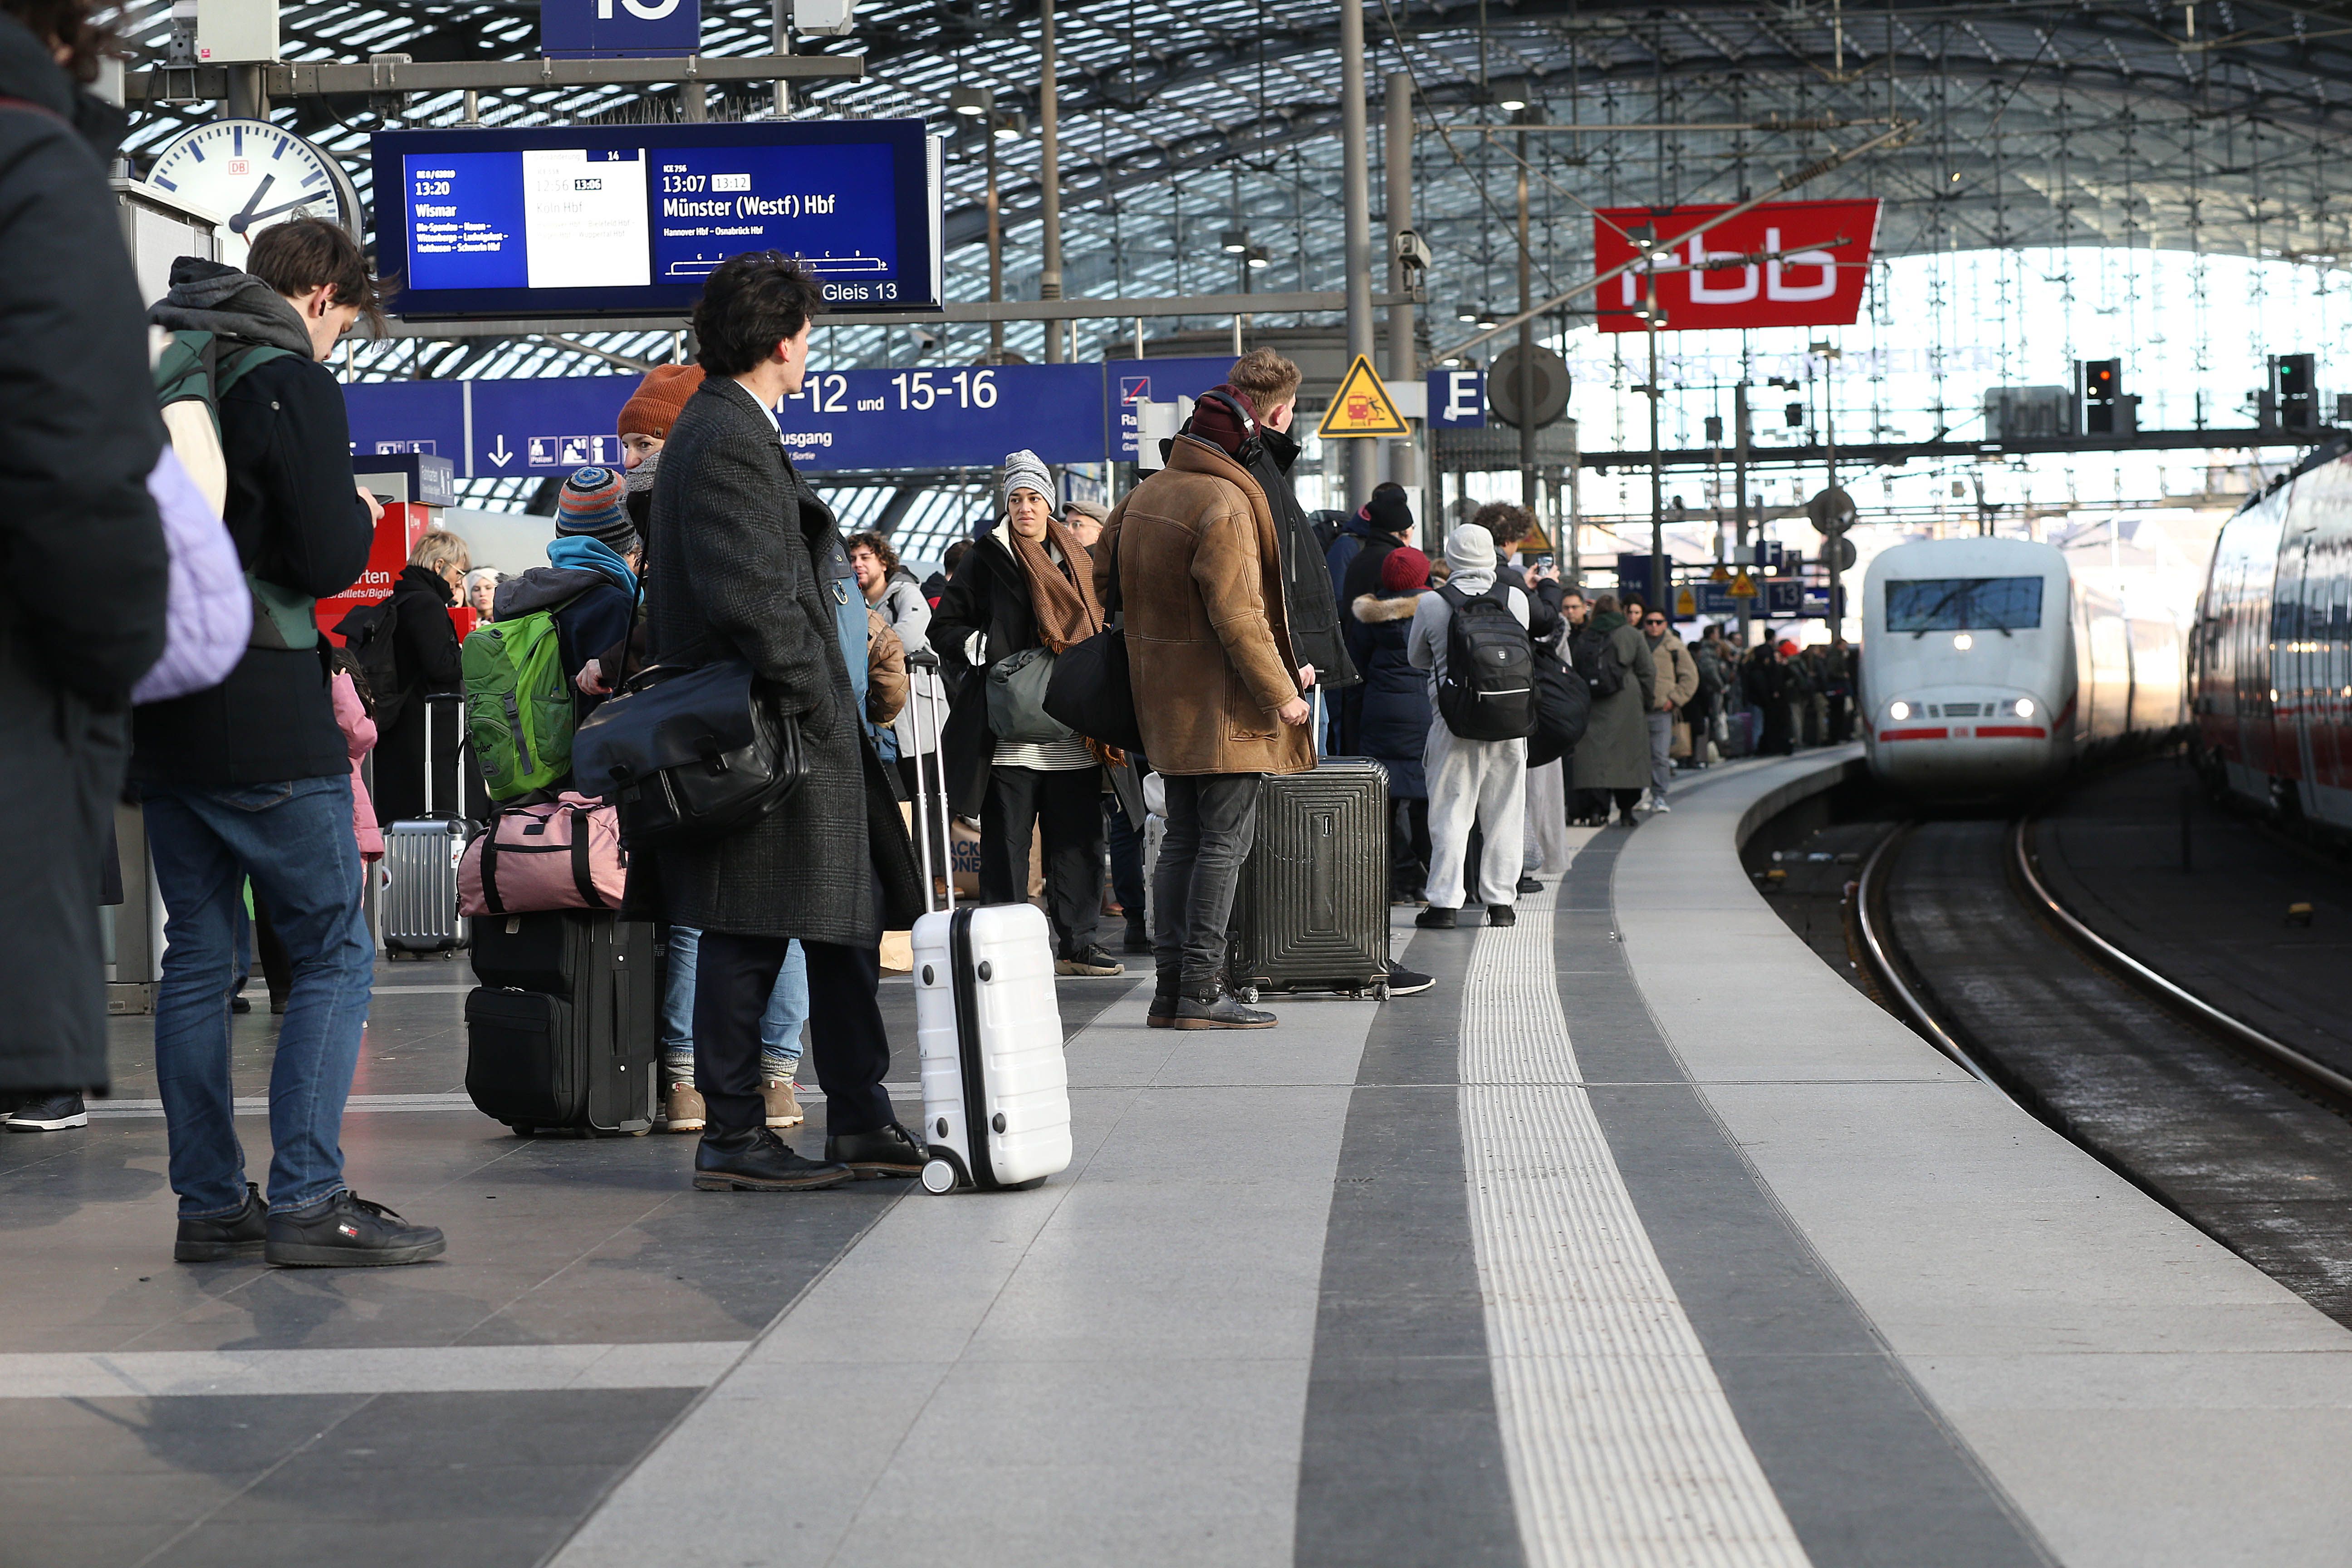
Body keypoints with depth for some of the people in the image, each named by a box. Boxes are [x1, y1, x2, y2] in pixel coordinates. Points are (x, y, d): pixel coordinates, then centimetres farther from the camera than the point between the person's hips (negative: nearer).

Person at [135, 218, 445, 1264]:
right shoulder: (293, 384, -10)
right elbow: (329, 562, -15)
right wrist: (362, 516, 5)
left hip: (161, 716, 8)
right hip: (264, 724, -8)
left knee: (196, 957, 10)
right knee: (335, 952, -3)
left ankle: (209, 1203, 11)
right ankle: (307, 1204, -9)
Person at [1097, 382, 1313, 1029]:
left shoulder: (1146, 494, 11)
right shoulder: (1224, 503, -17)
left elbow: (1104, 580, 17)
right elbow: (1237, 613, -21)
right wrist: (1281, 693, -16)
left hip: (1165, 697, 9)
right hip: (1221, 701, -9)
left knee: (1182, 837, 12)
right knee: (1225, 841, -5)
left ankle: (1169, 987, 12)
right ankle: (1200, 991, -8)